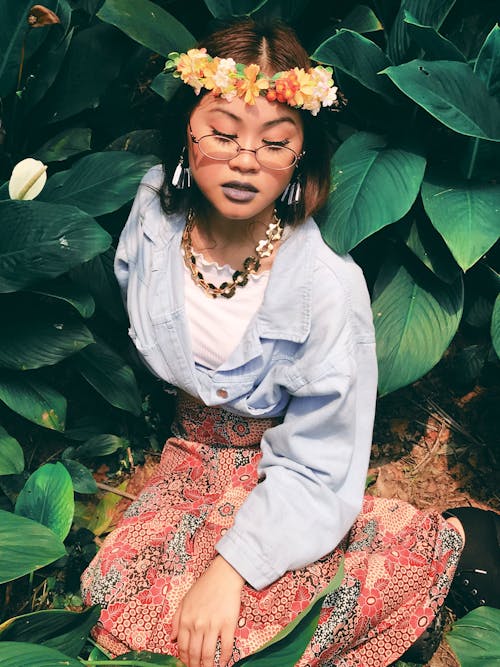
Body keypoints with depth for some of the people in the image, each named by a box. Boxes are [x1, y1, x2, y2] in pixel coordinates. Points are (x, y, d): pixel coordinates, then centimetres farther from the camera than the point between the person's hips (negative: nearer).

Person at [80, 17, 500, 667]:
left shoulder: (329, 285, -27)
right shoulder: (156, 209, -12)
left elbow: (317, 467, -20)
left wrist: (230, 568, -28)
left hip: (277, 480, -5)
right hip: (188, 457, 5)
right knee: (118, 589, -16)